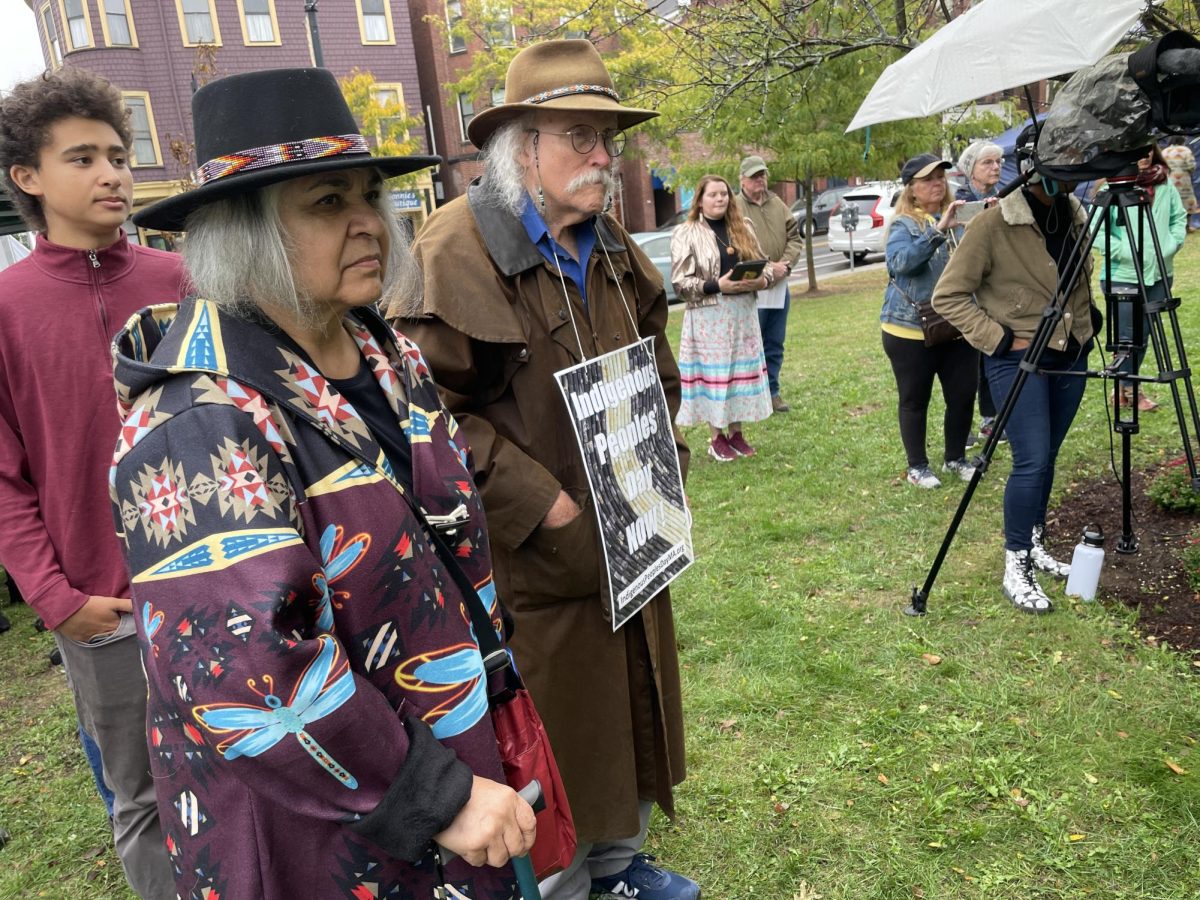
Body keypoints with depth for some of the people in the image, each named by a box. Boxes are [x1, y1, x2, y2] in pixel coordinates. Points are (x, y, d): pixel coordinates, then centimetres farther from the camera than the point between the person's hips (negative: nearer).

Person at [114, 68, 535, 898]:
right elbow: (241, 673, -32)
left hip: (455, 733, 8)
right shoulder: (202, 421, -26)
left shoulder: (384, 349, 0)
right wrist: (440, 798, -25)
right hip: (310, 813, -7)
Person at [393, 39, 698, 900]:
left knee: (632, 705, 21)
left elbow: (656, 368, 20)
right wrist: (540, 504, -20)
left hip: (629, 538, 8)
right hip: (534, 560, -7)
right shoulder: (454, 253, -16)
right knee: (556, 731, 9)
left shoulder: (613, 250, 9)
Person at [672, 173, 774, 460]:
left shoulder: (743, 228, 13)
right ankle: (716, 438, 10)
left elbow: (763, 263, 17)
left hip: (743, 312, 5)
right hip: (707, 316, -5)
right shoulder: (686, 233, -4)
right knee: (712, 372, -1)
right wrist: (717, 285, -21)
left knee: (741, 370, 8)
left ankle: (736, 432, 21)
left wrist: (763, 279, -6)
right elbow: (680, 281, -10)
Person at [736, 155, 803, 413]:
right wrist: (766, 267, -19)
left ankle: (771, 391, 22)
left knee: (775, 344, 12)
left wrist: (786, 264, -7)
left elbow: (795, 237, 11)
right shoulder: (735, 208, -6)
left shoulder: (778, 205, 13)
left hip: (780, 284, 6)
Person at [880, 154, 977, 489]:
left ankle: (955, 458, 26)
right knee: (915, 400, 5)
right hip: (911, 329, -4)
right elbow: (901, 261, -23)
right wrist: (938, 230, -32)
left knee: (963, 396, 6)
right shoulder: (903, 225, -4)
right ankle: (917, 465, 19)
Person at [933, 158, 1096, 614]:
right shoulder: (994, 222, -16)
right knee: (1032, 461, -12)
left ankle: (1034, 545, 28)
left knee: (1046, 459, 13)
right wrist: (1000, 338, -17)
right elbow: (948, 295, -15)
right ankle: (1015, 568, 1)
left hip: (1070, 356, 7)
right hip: (1017, 359, -7)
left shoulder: (1075, 215, 5)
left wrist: (1085, 327, 10)